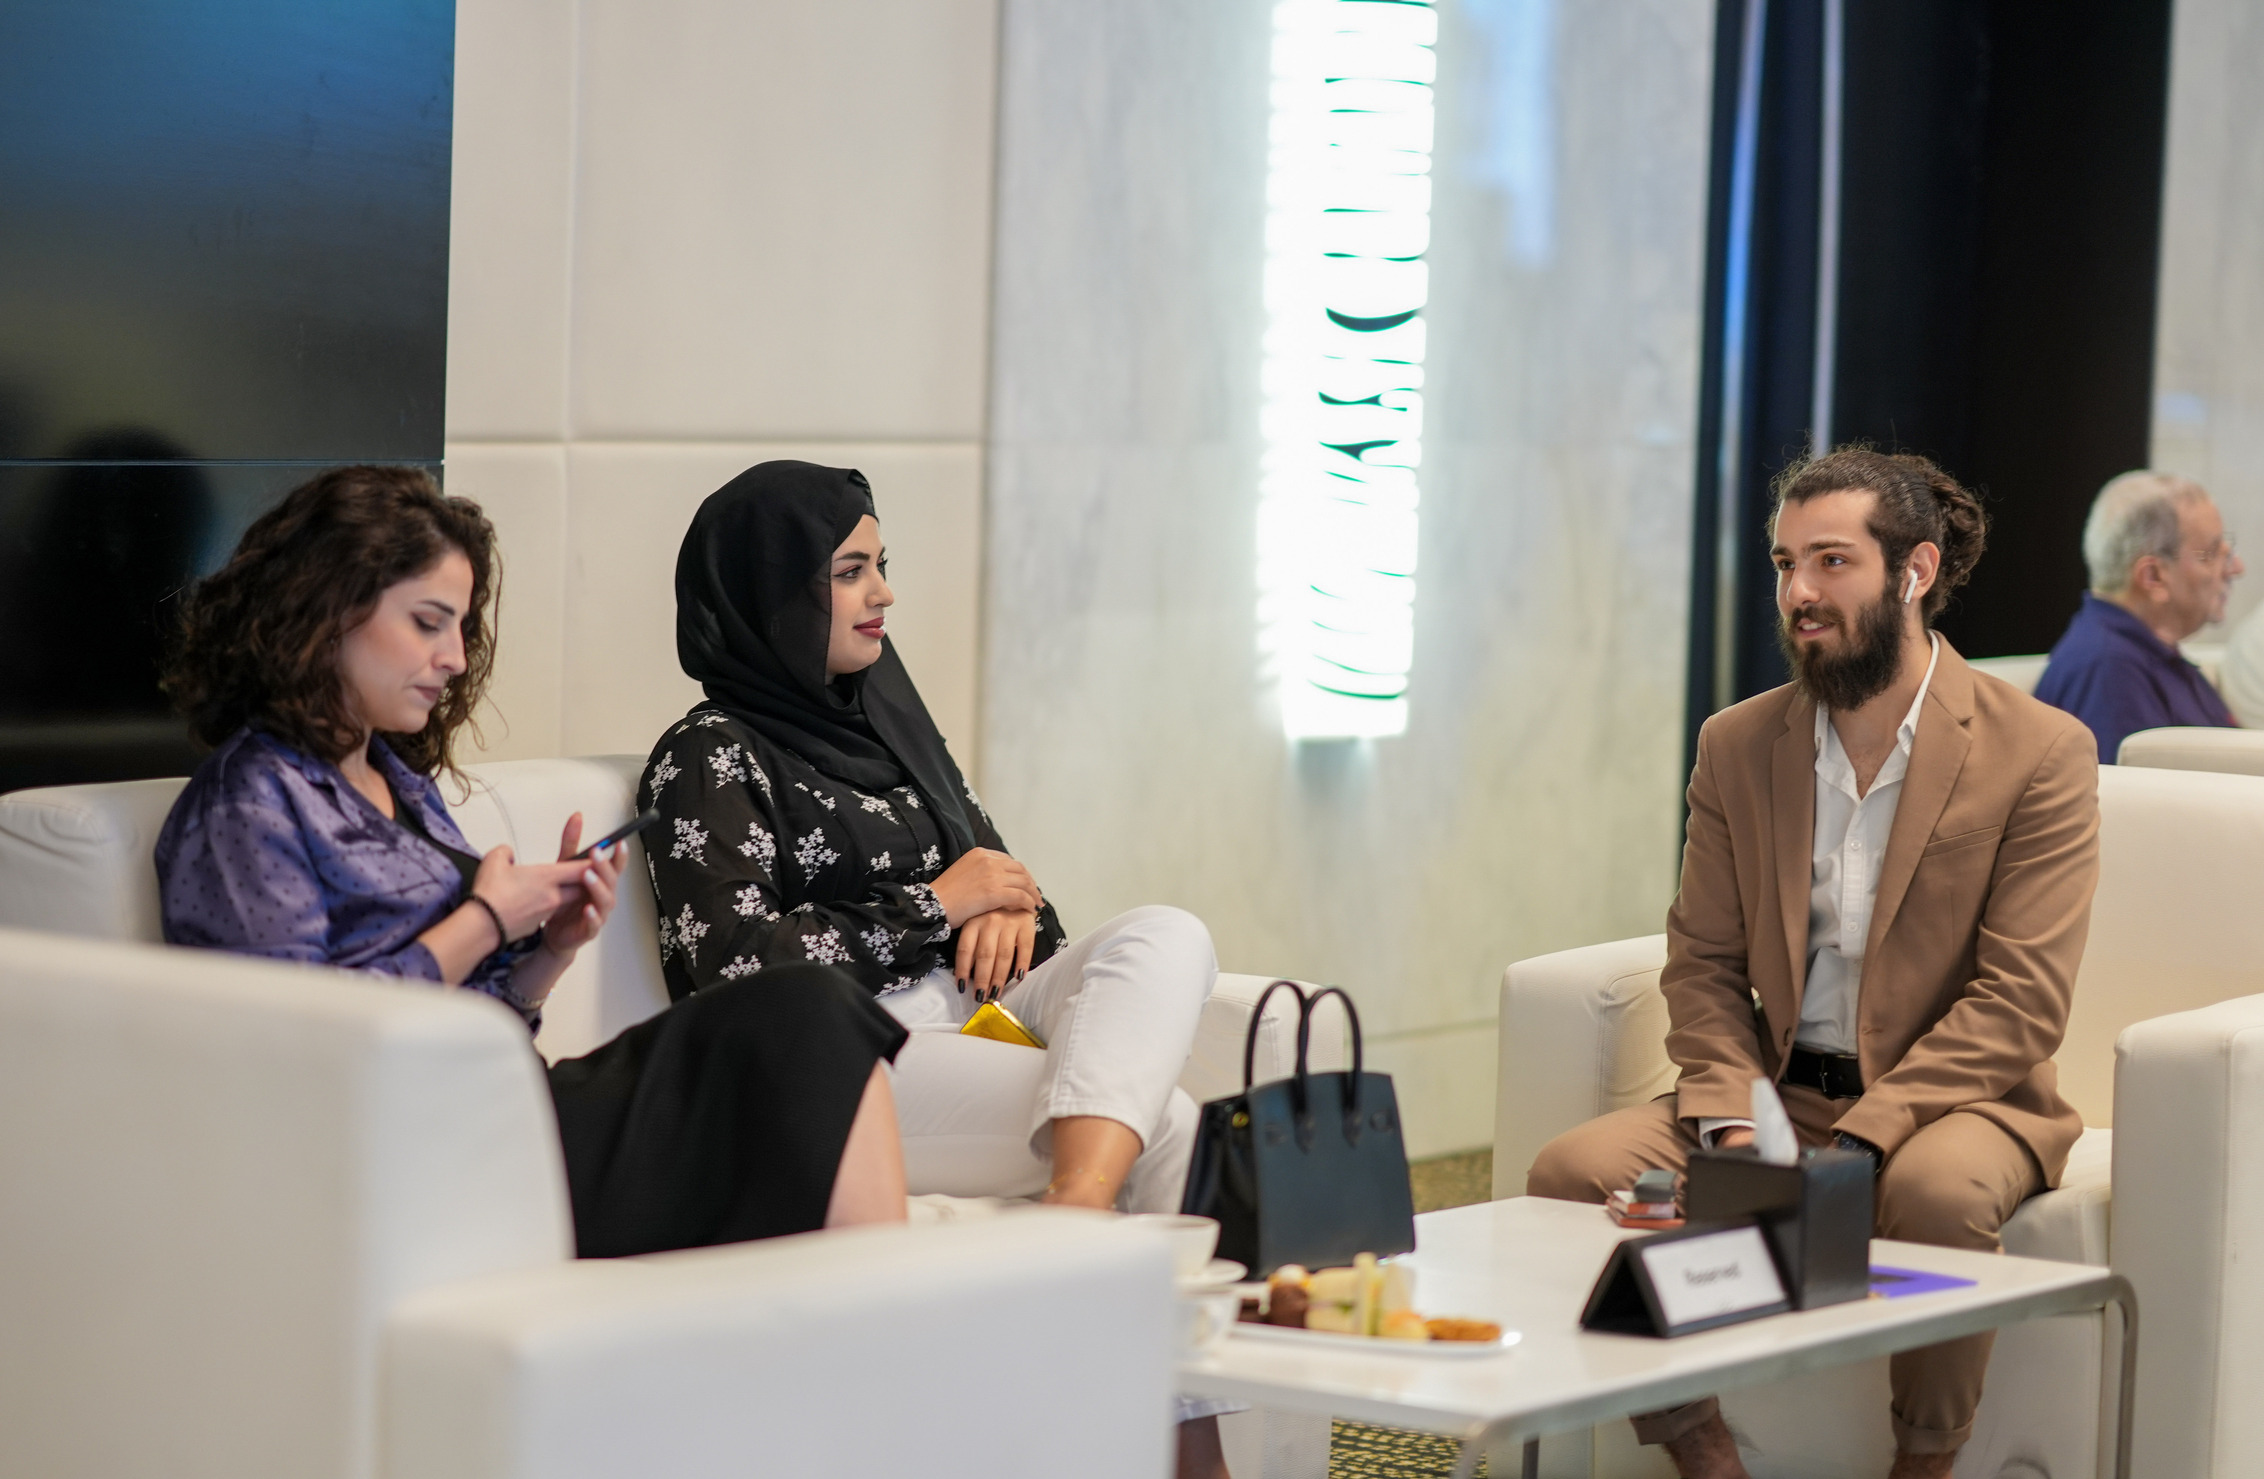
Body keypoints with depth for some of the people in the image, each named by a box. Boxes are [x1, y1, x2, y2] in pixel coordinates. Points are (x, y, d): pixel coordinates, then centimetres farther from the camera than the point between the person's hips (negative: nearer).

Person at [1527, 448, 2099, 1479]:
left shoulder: (2039, 753, -7)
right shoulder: (1736, 746, 8)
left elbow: (2020, 1001, -12)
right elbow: (1703, 967, 9)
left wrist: (1856, 1142, -23)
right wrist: (1733, 1123, -12)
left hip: (1952, 1096, -4)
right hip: (1773, 1085, 4)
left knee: (1937, 1189, -38)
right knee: (1571, 1172, -20)